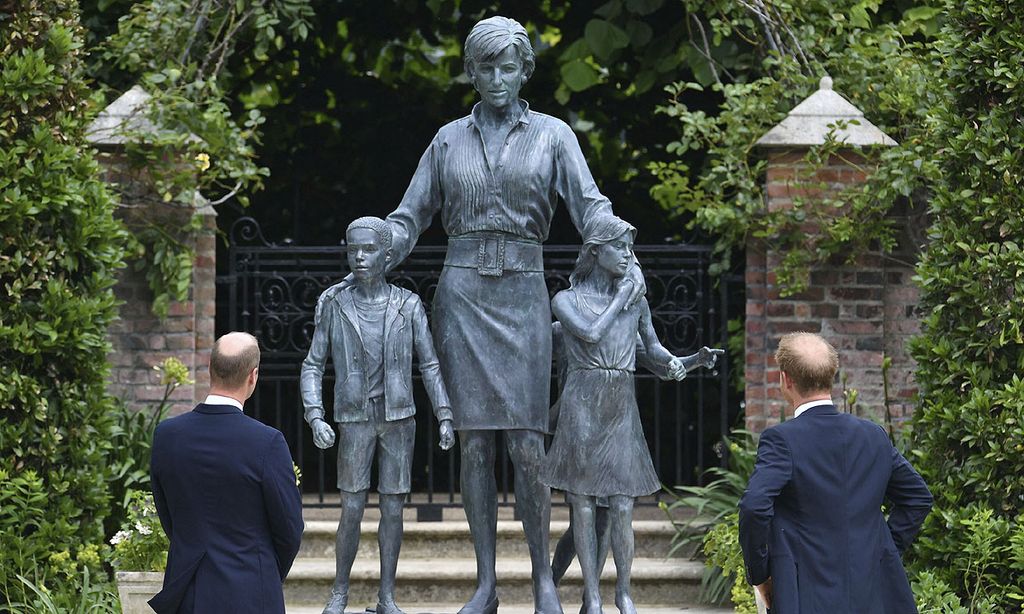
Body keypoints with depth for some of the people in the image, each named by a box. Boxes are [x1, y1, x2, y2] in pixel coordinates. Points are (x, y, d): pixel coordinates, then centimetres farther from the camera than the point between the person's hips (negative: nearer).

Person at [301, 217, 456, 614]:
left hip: (399, 420, 0)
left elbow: (430, 366, 0)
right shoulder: (334, 307, -3)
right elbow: (312, 368, 0)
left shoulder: (409, 306, -2)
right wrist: (315, 419, -14)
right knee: (352, 511, -4)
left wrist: (445, 418, -9)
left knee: (392, 509, 1)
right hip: (355, 422, 0)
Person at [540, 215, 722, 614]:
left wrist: (688, 361, -1)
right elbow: (591, 334, -15)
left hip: (622, 408, 2)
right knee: (583, 506, 0)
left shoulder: (636, 300, 12)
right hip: (581, 406, -2)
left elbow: (652, 349, 17)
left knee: (622, 508, -3)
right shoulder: (566, 300, 2)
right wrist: (619, 300, -4)